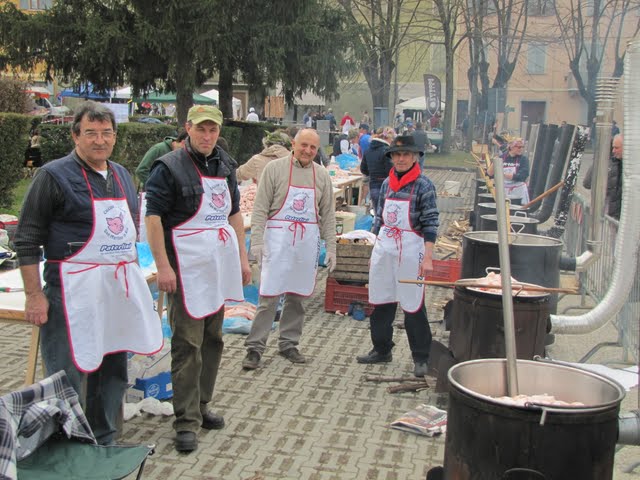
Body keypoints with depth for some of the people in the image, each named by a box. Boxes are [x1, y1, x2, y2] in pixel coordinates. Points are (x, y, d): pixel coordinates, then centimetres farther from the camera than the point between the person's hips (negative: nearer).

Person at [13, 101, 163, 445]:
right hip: (74, 292, -7)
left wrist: (132, 273, 19)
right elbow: (27, 239, -9)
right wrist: (33, 294, -14)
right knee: (68, 377, -2)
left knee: (113, 372, 15)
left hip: (119, 288, 7)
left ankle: (103, 444, 30)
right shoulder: (54, 175, -8)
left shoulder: (122, 175, 13)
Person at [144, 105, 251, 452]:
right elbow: (153, 216, -13)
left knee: (213, 340, 14)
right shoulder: (169, 168, -9)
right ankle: (186, 422, 3)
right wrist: (163, 266, -18)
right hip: (186, 270, -7)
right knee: (187, 345, -5)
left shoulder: (225, 166, 13)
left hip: (219, 268, 7)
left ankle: (200, 406, 28)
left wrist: (242, 257, 16)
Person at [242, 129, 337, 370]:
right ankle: (255, 347, 3)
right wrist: (256, 240, -12)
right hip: (278, 239, -4)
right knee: (269, 295, -4)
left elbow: (328, 214, 10)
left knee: (297, 295, 10)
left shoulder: (322, 175, 8)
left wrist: (331, 247, 5)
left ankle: (288, 344, 23)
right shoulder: (275, 168, -2)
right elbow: (260, 208, -4)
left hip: (307, 242, 4)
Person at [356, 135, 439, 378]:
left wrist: (427, 257, -17)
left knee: (413, 305, 0)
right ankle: (381, 350, 28)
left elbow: (430, 223, -11)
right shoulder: (387, 183, 9)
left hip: (410, 250, -6)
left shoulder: (423, 185, -8)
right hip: (384, 248, 6)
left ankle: (421, 358, 13)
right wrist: (375, 250, 16)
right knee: (381, 301, 12)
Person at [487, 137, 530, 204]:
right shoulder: (501, 157, 1)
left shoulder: (523, 159, -3)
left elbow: (522, 176, -16)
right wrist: (493, 164, -21)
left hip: (519, 194, -1)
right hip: (503, 193, 1)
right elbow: (490, 174, -2)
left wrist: (504, 175, -24)